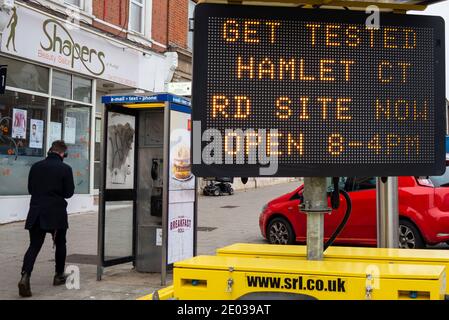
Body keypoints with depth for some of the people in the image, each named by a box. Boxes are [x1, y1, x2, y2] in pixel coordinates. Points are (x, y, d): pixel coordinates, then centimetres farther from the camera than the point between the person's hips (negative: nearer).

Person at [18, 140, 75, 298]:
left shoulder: (36, 166, 3)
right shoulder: (65, 169, -9)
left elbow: (30, 189, 12)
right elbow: (69, 193, -5)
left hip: (36, 212, 3)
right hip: (56, 214, -3)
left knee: (34, 246, 2)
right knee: (60, 244, 17)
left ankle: (25, 276, -18)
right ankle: (59, 276, 27)